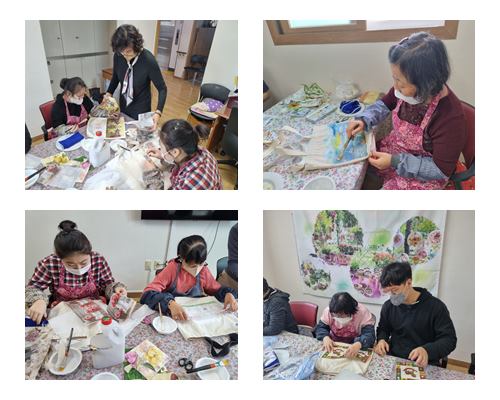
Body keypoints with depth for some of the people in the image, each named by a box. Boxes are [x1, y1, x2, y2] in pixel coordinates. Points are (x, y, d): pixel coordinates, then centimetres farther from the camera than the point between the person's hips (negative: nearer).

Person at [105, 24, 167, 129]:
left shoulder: (148, 60, -27)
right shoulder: (118, 56, -15)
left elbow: (162, 88, -21)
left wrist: (158, 112, -34)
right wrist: (109, 93, -10)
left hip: (141, 108, -4)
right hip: (123, 105, 4)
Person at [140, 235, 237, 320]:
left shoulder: (204, 270, -4)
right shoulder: (173, 268, -13)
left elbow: (217, 290, 12)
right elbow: (148, 293, -21)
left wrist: (228, 294, -10)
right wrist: (170, 303, -38)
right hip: (172, 317, -3)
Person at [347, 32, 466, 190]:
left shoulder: (450, 117, -32)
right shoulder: (408, 89, -17)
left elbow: (442, 170, -23)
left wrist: (395, 162, -27)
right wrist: (364, 120, -12)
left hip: (422, 177, -5)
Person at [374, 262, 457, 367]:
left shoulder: (436, 307, -8)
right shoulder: (388, 306, 5)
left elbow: (449, 339, -8)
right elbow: (383, 329, 21)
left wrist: (427, 350, -27)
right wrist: (381, 339, -3)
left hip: (424, 365, -4)